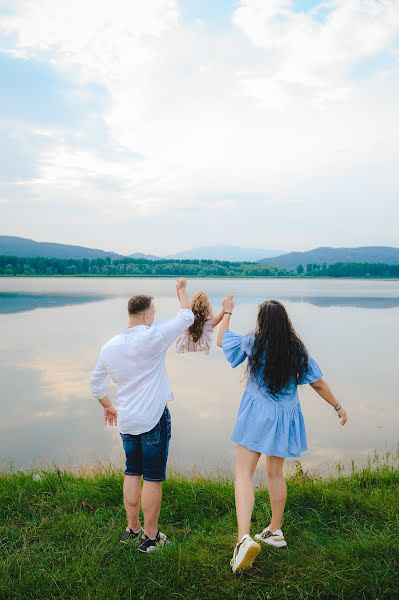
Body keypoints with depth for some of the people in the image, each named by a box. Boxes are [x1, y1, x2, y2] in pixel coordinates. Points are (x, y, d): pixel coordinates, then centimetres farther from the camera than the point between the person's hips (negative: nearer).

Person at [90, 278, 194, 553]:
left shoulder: (109, 347, 3)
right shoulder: (153, 337, -16)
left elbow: (96, 383, 14)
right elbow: (187, 317, -5)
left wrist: (108, 406, 30)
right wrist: (181, 290, 12)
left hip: (126, 421, 6)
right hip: (154, 419, -6)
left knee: (132, 473, 18)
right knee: (153, 478, 4)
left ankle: (132, 528, 29)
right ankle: (150, 536, 14)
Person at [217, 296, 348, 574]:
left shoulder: (253, 343, -10)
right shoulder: (298, 349, -3)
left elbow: (221, 340, 7)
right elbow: (318, 383, 2)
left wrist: (227, 312, 20)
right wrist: (338, 406, 16)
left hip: (256, 416, -4)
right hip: (284, 417, 4)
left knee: (244, 473, -4)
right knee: (276, 473, 19)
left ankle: (245, 538, -21)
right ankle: (275, 531, 33)